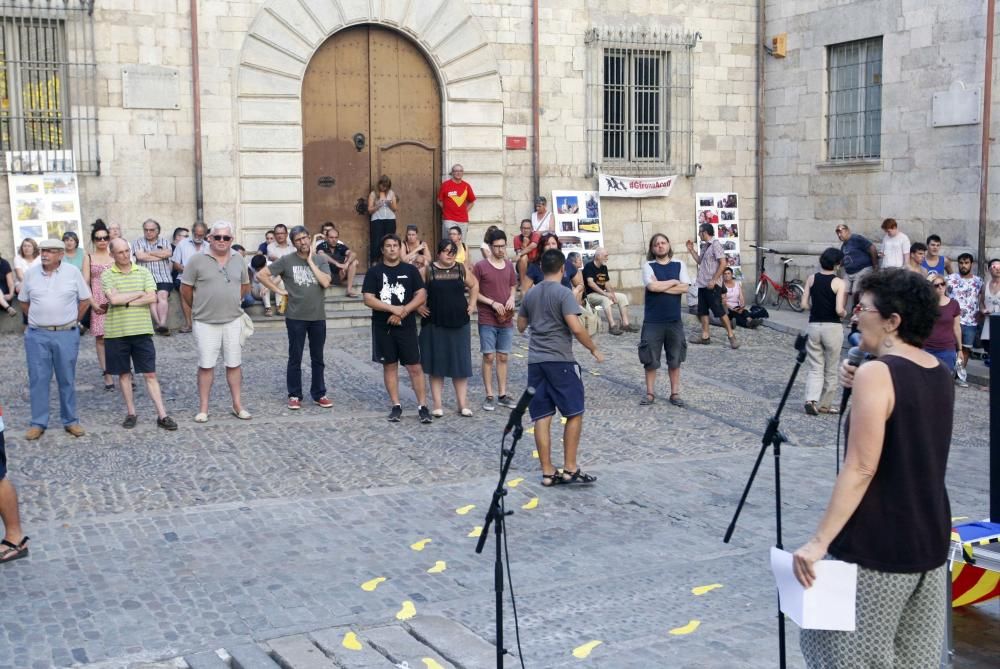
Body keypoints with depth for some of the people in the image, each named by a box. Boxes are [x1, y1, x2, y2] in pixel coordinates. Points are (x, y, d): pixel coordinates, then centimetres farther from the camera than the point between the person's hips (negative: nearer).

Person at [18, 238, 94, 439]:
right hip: (36, 336, 1)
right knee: (37, 379, 3)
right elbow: (24, 302, 14)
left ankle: (70, 421, 16)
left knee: (67, 379, 7)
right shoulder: (31, 273, 2)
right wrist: (38, 320, 11)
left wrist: (72, 321, 6)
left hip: (66, 335, -1)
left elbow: (85, 300, 5)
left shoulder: (72, 272, -2)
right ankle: (38, 423, 11)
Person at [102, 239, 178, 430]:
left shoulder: (144, 272, 4)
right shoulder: (107, 276, 0)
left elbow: (152, 298, -8)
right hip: (116, 332, 0)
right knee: (124, 374, 10)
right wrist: (139, 294, -7)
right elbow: (113, 298, -16)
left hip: (142, 330, 0)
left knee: (150, 374, 1)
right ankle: (131, 413, 22)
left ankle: (162, 415, 1)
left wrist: (126, 301, -12)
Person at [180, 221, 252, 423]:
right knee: (206, 365, 3)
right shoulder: (197, 260, -7)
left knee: (234, 364, 9)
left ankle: (238, 405, 18)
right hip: (205, 323, -3)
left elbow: (245, 286, 18)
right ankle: (203, 409, 11)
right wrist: (198, 308, 7)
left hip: (233, 321, 3)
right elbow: (185, 289, -1)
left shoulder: (238, 260, 5)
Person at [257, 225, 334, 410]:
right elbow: (261, 274, -5)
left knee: (318, 359, 11)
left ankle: (319, 394, 21)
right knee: (295, 358, 5)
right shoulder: (286, 261, -4)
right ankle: (294, 395, 15)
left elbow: (325, 282, -14)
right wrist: (279, 291, -7)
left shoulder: (320, 260, 2)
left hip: (318, 317, 2)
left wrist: (310, 261, -11)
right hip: (295, 318, -2)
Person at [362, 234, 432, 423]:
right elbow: (368, 299, -6)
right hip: (382, 327, 0)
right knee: (389, 366, 7)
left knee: (415, 367, -3)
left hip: (406, 326, 0)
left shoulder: (410, 270, 5)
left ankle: (422, 406, 2)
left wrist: (403, 312, -12)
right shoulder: (374, 272, 2)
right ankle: (396, 405, 16)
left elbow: (421, 295, 0)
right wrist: (394, 309, -14)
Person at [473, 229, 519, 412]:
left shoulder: (509, 265, 7)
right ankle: (489, 396, 6)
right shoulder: (480, 266, -7)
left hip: (506, 320, 4)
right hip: (487, 320, -4)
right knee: (489, 357, -1)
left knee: (503, 357, 9)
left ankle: (503, 395, 16)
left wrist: (512, 298, -4)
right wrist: (492, 303, -16)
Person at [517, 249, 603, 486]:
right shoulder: (563, 293, -9)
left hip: (535, 361, 6)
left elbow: (520, 326, 22)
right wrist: (594, 349, -6)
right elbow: (576, 328, -18)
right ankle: (570, 469, 3)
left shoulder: (530, 294, 10)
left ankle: (548, 472, 7)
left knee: (542, 417, 5)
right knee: (574, 414, 4)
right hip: (560, 360, -6)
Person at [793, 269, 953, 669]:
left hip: (875, 548, -8)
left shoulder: (876, 373, -18)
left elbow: (860, 469, -23)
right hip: (931, 542, 8)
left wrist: (819, 542, -22)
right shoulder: (940, 374, 7)